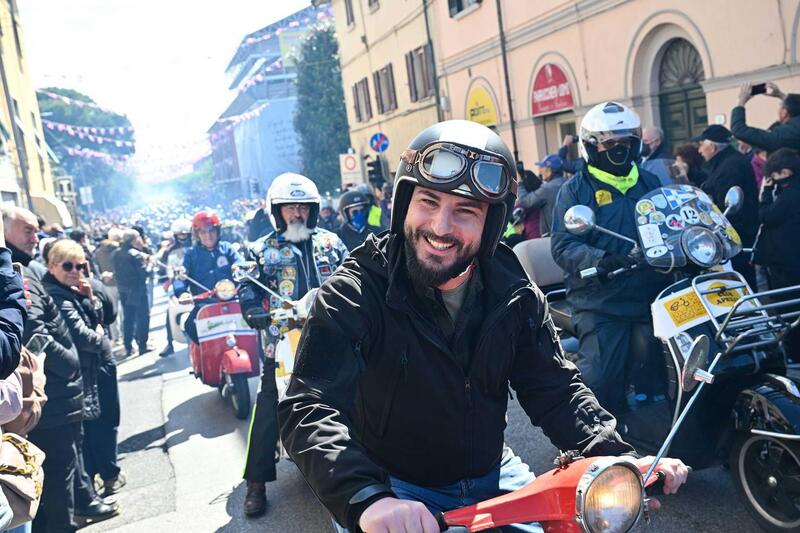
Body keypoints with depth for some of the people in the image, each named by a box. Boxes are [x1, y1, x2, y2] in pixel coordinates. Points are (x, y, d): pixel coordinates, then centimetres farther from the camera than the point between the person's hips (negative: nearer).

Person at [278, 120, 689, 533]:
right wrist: (369, 498, -46)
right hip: (395, 487, -3)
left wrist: (616, 457, -18)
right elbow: (309, 410, -29)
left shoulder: (515, 296, -4)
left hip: (492, 475, 4)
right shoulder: (354, 293, -19)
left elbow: (555, 391, -1)